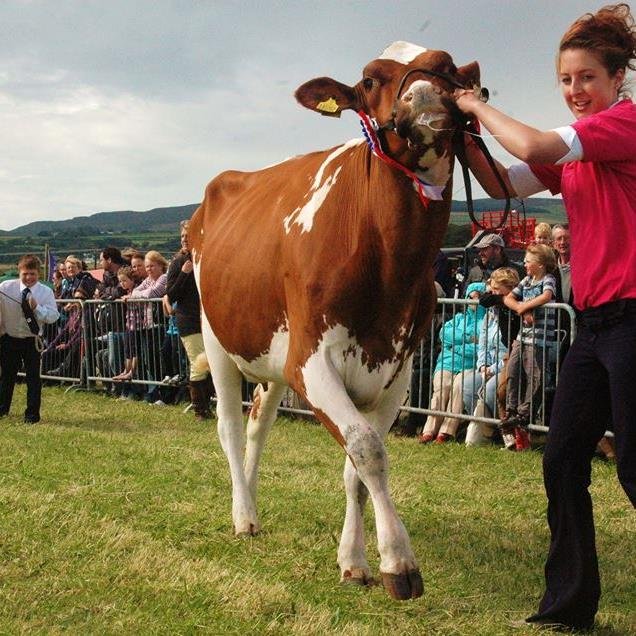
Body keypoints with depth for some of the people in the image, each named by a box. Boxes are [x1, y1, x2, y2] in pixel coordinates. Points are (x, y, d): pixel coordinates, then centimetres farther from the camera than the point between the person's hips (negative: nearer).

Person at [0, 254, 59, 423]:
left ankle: (32, 413, 9)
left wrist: (36, 307, -24)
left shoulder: (46, 292, -7)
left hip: (31, 340, -1)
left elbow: (53, 316, -13)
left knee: (33, 377, -1)